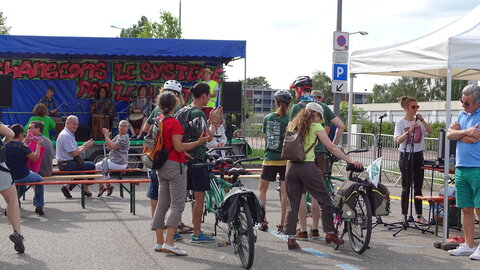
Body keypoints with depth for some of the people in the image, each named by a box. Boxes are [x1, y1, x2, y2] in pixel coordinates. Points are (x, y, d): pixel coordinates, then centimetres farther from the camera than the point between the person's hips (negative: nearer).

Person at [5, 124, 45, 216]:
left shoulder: (5, 145, 0)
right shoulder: (22, 146, -19)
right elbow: (35, 157, -14)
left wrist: (25, 142, 22)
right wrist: (38, 145, -3)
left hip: (9, 177, 6)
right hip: (23, 176, -6)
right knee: (40, 180, 22)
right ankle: (39, 206, 19)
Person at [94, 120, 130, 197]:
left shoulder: (124, 138, -17)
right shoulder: (118, 136, 14)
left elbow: (113, 146, -27)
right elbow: (109, 146, 13)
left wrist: (107, 136, -19)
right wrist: (107, 136, -1)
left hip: (117, 163, -10)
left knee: (97, 166, 0)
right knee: (103, 166, 32)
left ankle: (101, 187, 7)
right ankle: (108, 186, 27)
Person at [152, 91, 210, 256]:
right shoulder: (174, 123, -14)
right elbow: (179, 147, -19)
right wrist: (199, 142, -18)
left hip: (161, 166, 8)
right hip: (175, 166, -8)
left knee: (162, 204, 11)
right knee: (177, 205, -8)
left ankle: (159, 242, 14)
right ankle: (169, 242, -17)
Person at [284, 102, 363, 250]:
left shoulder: (293, 125, 15)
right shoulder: (315, 126, -2)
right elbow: (331, 147, -7)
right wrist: (351, 161, -9)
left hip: (291, 166, 5)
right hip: (307, 166, -5)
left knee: (293, 204, 10)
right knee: (325, 201, 10)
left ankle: (291, 238, 5)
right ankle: (330, 233, 17)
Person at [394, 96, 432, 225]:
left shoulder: (419, 121, 6)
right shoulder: (401, 123, -5)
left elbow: (430, 131, -7)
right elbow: (398, 140, -15)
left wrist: (422, 120, -18)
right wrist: (409, 131, -28)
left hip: (418, 156, 4)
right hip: (406, 155, -4)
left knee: (418, 187, 8)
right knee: (406, 187, -1)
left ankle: (419, 215, 15)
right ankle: (404, 215, 6)